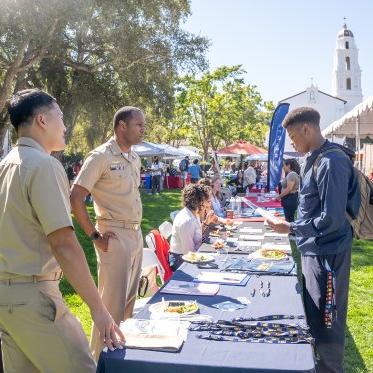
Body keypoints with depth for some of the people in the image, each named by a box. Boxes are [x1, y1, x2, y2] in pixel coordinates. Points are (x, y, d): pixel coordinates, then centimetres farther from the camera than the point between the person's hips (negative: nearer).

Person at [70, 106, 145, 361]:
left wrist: (137, 231, 14)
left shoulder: (135, 159, 12)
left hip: (136, 235, 8)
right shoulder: (101, 156, -12)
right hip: (115, 237, -8)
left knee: (129, 301, 16)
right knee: (112, 304, -3)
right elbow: (76, 197, -16)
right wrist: (95, 236, -15)